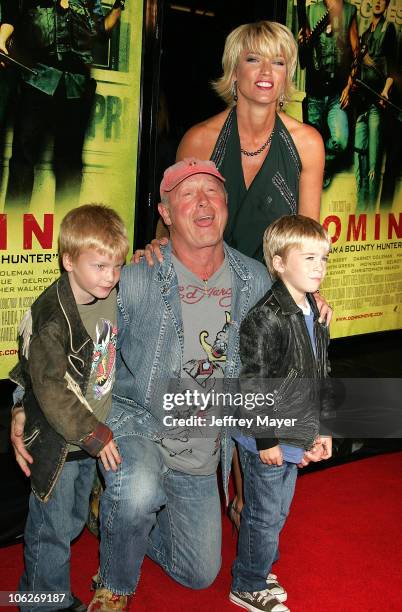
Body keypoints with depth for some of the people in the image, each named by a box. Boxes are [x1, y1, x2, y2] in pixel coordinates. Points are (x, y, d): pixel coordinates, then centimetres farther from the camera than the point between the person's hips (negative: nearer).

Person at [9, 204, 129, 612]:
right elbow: (51, 391, -23)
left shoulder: (112, 297, -3)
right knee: (52, 530, 7)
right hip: (55, 443, -8)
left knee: (73, 521, 23)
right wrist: (95, 436, -19)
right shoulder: (52, 318, -26)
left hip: (90, 435, 8)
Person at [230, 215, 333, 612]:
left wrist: (320, 428, 17)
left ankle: (256, 574, 40)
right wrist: (267, 440, -17)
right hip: (267, 440, -8)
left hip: (295, 438, 8)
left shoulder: (313, 314, 7)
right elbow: (254, 384, -21)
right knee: (265, 516, 6)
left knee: (278, 512, 21)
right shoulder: (266, 318, -21)